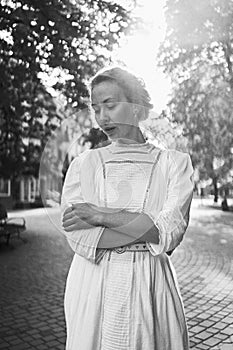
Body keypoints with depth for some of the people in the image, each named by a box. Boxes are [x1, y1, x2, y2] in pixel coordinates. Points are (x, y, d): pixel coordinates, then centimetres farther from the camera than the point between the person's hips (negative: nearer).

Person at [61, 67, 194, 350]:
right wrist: (148, 229, -16)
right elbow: (77, 236, -11)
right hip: (92, 287, 1)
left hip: (150, 285, 0)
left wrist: (101, 216, -15)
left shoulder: (175, 162, -1)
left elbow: (172, 231, -13)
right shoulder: (83, 164, 1)